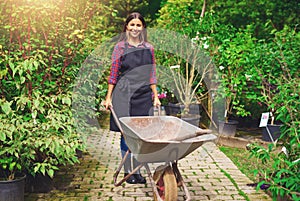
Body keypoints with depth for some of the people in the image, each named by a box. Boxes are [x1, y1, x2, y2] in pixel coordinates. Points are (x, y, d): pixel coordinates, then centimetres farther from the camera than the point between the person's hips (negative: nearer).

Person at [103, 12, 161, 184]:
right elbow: (113, 74, 2)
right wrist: (108, 97, -1)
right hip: (124, 95, -3)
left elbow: (152, 75, 14)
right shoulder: (120, 47, 2)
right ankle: (128, 171, 11)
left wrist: (155, 96, 10)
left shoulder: (149, 48, 11)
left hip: (144, 96, 3)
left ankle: (137, 170, 14)